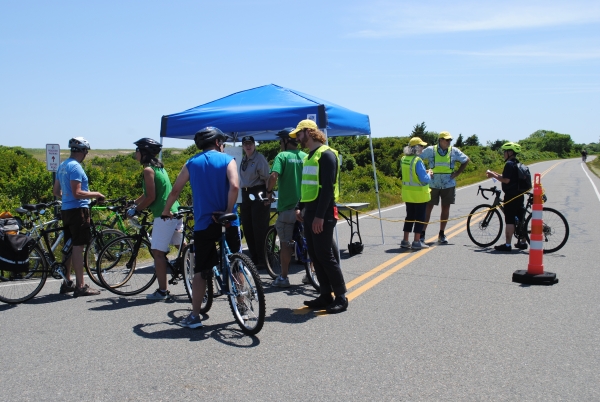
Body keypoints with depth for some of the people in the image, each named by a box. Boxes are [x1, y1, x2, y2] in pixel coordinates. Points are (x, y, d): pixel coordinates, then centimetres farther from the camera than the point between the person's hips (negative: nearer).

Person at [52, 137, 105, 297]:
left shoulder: (62, 166, 14)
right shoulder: (75, 167, -15)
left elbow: (56, 192, 19)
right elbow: (77, 193, -22)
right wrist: (95, 194, -10)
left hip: (66, 209, 9)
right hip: (78, 209, -9)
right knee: (78, 246, -7)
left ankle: (67, 282, 22)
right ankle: (80, 286, -5)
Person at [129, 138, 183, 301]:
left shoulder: (148, 170, -11)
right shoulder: (159, 167, 17)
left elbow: (151, 197, -15)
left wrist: (135, 210, -4)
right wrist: (132, 203, 23)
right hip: (175, 212, 10)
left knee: (158, 252, -4)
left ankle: (162, 291, -3)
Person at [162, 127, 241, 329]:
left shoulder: (192, 163, 8)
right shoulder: (227, 160, 1)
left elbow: (175, 190, 7)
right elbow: (234, 186, -16)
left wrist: (166, 210, 22)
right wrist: (229, 211, -9)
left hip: (203, 223, 1)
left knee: (201, 271, 6)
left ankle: (194, 316, 5)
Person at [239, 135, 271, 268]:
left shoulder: (260, 158, -9)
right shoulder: (243, 160, 14)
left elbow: (266, 177, -13)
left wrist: (268, 195, -18)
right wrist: (242, 192, 15)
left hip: (258, 194, -8)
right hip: (245, 194, 8)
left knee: (259, 228, -6)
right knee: (247, 228, 9)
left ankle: (261, 260, 1)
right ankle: (253, 258, 20)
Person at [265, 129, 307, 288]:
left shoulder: (282, 156, -8)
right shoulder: (305, 156, 7)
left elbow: (273, 176, -22)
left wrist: (269, 191, -5)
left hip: (287, 206, -5)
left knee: (285, 243, 4)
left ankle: (283, 278, 9)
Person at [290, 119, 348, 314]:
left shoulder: (326, 154, -12)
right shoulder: (309, 156, 17)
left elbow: (328, 187, -19)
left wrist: (320, 215, -23)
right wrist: (299, 207, 16)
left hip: (323, 213, -9)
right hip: (310, 212, 9)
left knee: (324, 254, -8)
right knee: (314, 254, 9)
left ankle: (341, 298, 1)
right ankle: (326, 296, 16)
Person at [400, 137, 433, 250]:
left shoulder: (403, 159, 3)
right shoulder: (417, 161, -20)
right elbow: (424, 180, -21)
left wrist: (424, 172, 14)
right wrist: (429, 174, 0)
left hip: (407, 193, 7)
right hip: (419, 194, -7)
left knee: (409, 216, 16)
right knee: (420, 218, 3)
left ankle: (405, 241, 18)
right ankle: (417, 242, 5)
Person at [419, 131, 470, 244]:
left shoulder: (454, 151, 2)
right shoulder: (430, 150, -4)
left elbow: (466, 160, 14)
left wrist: (457, 173, 6)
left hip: (448, 185, 2)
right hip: (432, 185, -2)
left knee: (445, 208, 6)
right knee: (428, 208, 0)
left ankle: (441, 234, 18)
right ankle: (422, 233, 6)